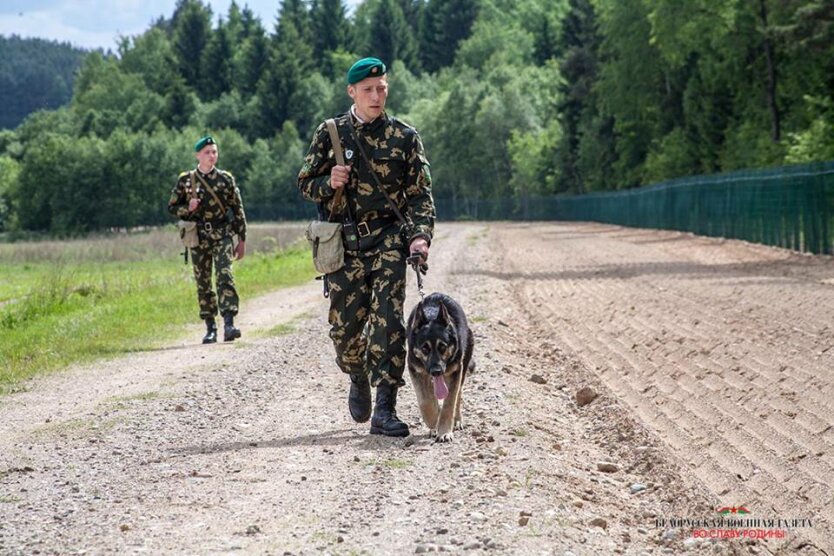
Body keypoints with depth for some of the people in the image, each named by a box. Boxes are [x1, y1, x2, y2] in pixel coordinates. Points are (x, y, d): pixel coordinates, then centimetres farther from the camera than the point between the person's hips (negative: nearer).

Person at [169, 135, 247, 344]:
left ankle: (229, 323, -23)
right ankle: (210, 328, 13)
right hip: (199, 238, 2)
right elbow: (172, 207, 11)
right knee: (203, 283, 5)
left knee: (225, 277, -17)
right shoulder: (186, 180, 4)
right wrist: (188, 209, -10)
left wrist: (242, 240, 5)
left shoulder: (225, 179, 3)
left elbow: (238, 210, 7)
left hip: (223, 235, -2)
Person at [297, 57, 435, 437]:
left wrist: (420, 236, -13)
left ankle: (384, 409, -12)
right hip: (343, 243, 1)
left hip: (388, 238, -1)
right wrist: (329, 182, -11)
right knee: (344, 327, 5)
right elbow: (305, 184, 11)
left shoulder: (404, 137, 4)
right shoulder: (330, 134, 6)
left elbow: (420, 194, 2)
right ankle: (359, 380, 37)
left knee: (388, 322, -14)